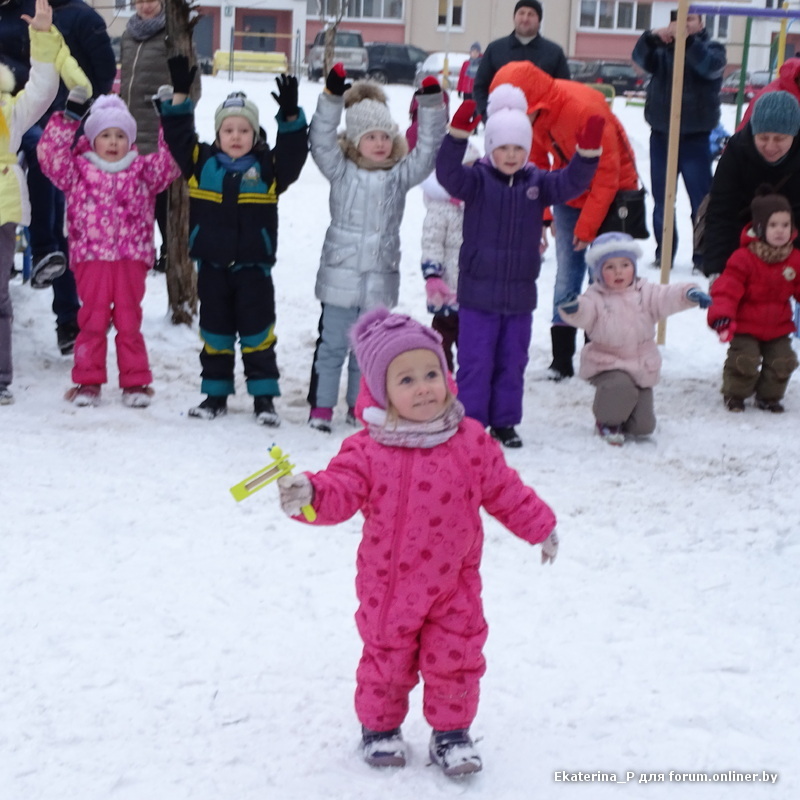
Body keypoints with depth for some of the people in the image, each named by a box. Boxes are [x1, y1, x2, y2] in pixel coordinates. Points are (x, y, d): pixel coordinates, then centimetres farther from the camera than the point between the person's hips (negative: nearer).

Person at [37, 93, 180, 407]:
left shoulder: (143, 172, 10)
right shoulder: (78, 171, 6)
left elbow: (170, 161, 1)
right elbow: (51, 155, -4)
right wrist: (68, 118, -10)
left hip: (131, 259, 1)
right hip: (90, 259, 0)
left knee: (129, 321, 4)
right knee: (92, 319, 2)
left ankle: (135, 382, 11)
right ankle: (88, 381, 10)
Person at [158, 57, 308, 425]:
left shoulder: (267, 168, -1)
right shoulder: (201, 162, 2)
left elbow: (293, 152, -11)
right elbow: (178, 136, 1)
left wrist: (290, 116, -24)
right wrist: (180, 96, -8)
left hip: (253, 266, -2)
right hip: (212, 264, 2)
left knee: (257, 332, 1)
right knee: (215, 333, 10)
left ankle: (264, 397, 9)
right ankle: (216, 394, 20)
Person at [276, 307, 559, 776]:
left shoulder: (471, 442, -6)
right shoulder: (368, 451, -14)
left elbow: (504, 491, 5)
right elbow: (340, 493, -20)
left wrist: (540, 527, 13)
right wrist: (309, 495, -41)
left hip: (454, 583, 1)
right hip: (388, 585, -1)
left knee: (455, 662, 7)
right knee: (387, 661, 13)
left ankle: (452, 732, 28)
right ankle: (380, 727, 36)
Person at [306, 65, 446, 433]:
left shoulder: (401, 175, 5)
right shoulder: (341, 171, -1)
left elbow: (427, 150, -2)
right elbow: (321, 142, -12)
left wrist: (431, 106, -12)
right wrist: (332, 98, -22)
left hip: (379, 277, 2)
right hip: (341, 274, -2)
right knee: (332, 344, 3)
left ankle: (360, 406, 22)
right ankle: (321, 406, 10)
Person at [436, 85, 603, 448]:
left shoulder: (537, 182, 3)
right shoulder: (477, 180, -6)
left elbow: (572, 182, -8)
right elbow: (448, 172, -23)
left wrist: (588, 152, -25)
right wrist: (458, 134, -39)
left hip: (520, 293, 3)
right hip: (478, 291, -3)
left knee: (512, 362, 12)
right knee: (475, 361, 1)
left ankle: (504, 422, 24)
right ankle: (471, 421, 12)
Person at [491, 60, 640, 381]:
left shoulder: (586, 109, -31)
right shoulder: (533, 113, -10)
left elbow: (607, 174, -24)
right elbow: (536, 164, 5)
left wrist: (587, 227, -19)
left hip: (609, 197, -5)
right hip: (570, 196, 6)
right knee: (567, 273, 0)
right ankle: (561, 358, 0)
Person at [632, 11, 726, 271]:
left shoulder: (712, 48, 1)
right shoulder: (662, 48, 9)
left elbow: (710, 66, -22)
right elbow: (641, 58, -11)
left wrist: (687, 40, -38)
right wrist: (652, 37, -33)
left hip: (695, 139, -3)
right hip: (661, 136, 3)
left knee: (701, 200, -6)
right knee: (661, 200, 9)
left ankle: (705, 256, -1)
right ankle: (664, 252, 18)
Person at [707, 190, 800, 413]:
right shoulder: (744, 258, -17)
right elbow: (727, 288, -21)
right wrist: (722, 316, -34)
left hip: (778, 329, 5)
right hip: (746, 328, -5)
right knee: (745, 361, -14)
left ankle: (769, 396, 25)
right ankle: (734, 395, 13)